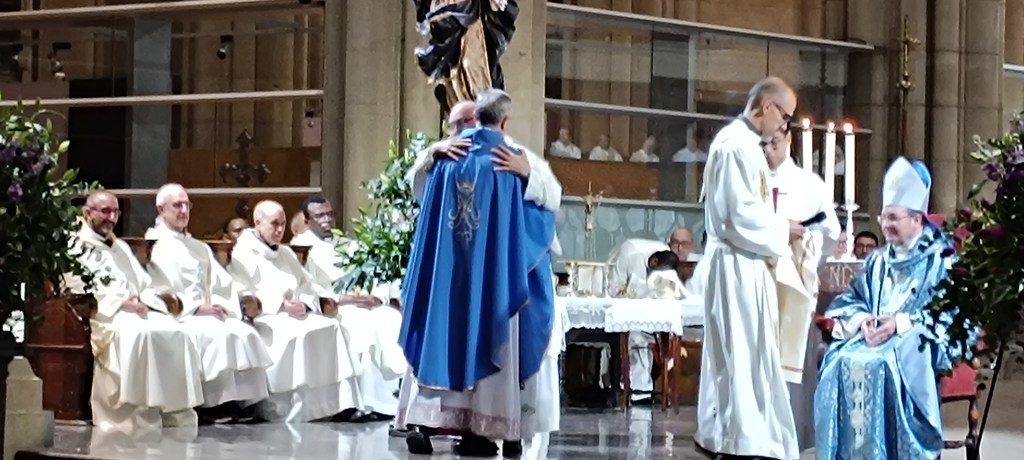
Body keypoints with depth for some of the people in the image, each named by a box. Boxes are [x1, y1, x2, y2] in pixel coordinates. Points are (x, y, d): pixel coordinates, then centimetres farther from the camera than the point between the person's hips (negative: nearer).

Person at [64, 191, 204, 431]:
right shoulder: (75, 247, 7)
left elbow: (145, 285, 24)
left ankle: (176, 413, -28)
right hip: (100, 315, -7)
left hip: (136, 310, 7)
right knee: (139, 335, -37)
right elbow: (76, 290, -8)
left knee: (175, 334, -24)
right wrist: (119, 303, -15)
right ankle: (139, 417, -39)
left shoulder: (121, 248, 31)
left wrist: (142, 300, -1)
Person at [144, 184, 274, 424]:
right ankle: (215, 402, -31)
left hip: (209, 313, 7)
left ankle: (244, 399, -27)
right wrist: (196, 308, -17)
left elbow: (223, 283, 16)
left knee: (245, 333, -22)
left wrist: (219, 305, -5)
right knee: (218, 335, -33)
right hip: (178, 318, -7)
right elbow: (159, 291, -10)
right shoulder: (154, 246, 2)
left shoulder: (199, 248, 26)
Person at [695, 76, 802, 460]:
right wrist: (781, 230, -11)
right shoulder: (737, 145, -17)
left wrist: (776, 226, 10)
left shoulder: (742, 142, 15)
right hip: (738, 266, -10)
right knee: (747, 353, -8)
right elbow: (740, 216, -23)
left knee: (734, 354, 13)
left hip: (742, 264, 10)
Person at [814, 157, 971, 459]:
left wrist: (900, 323, -20)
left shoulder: (940, 258, 3)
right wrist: (862, 319, -10)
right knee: (841, 363, -26)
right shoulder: (878, 261, 22)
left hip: (920, 342, -5)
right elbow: (850, 299, 14)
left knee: (884, 365, -37)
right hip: (874, 336, 5)